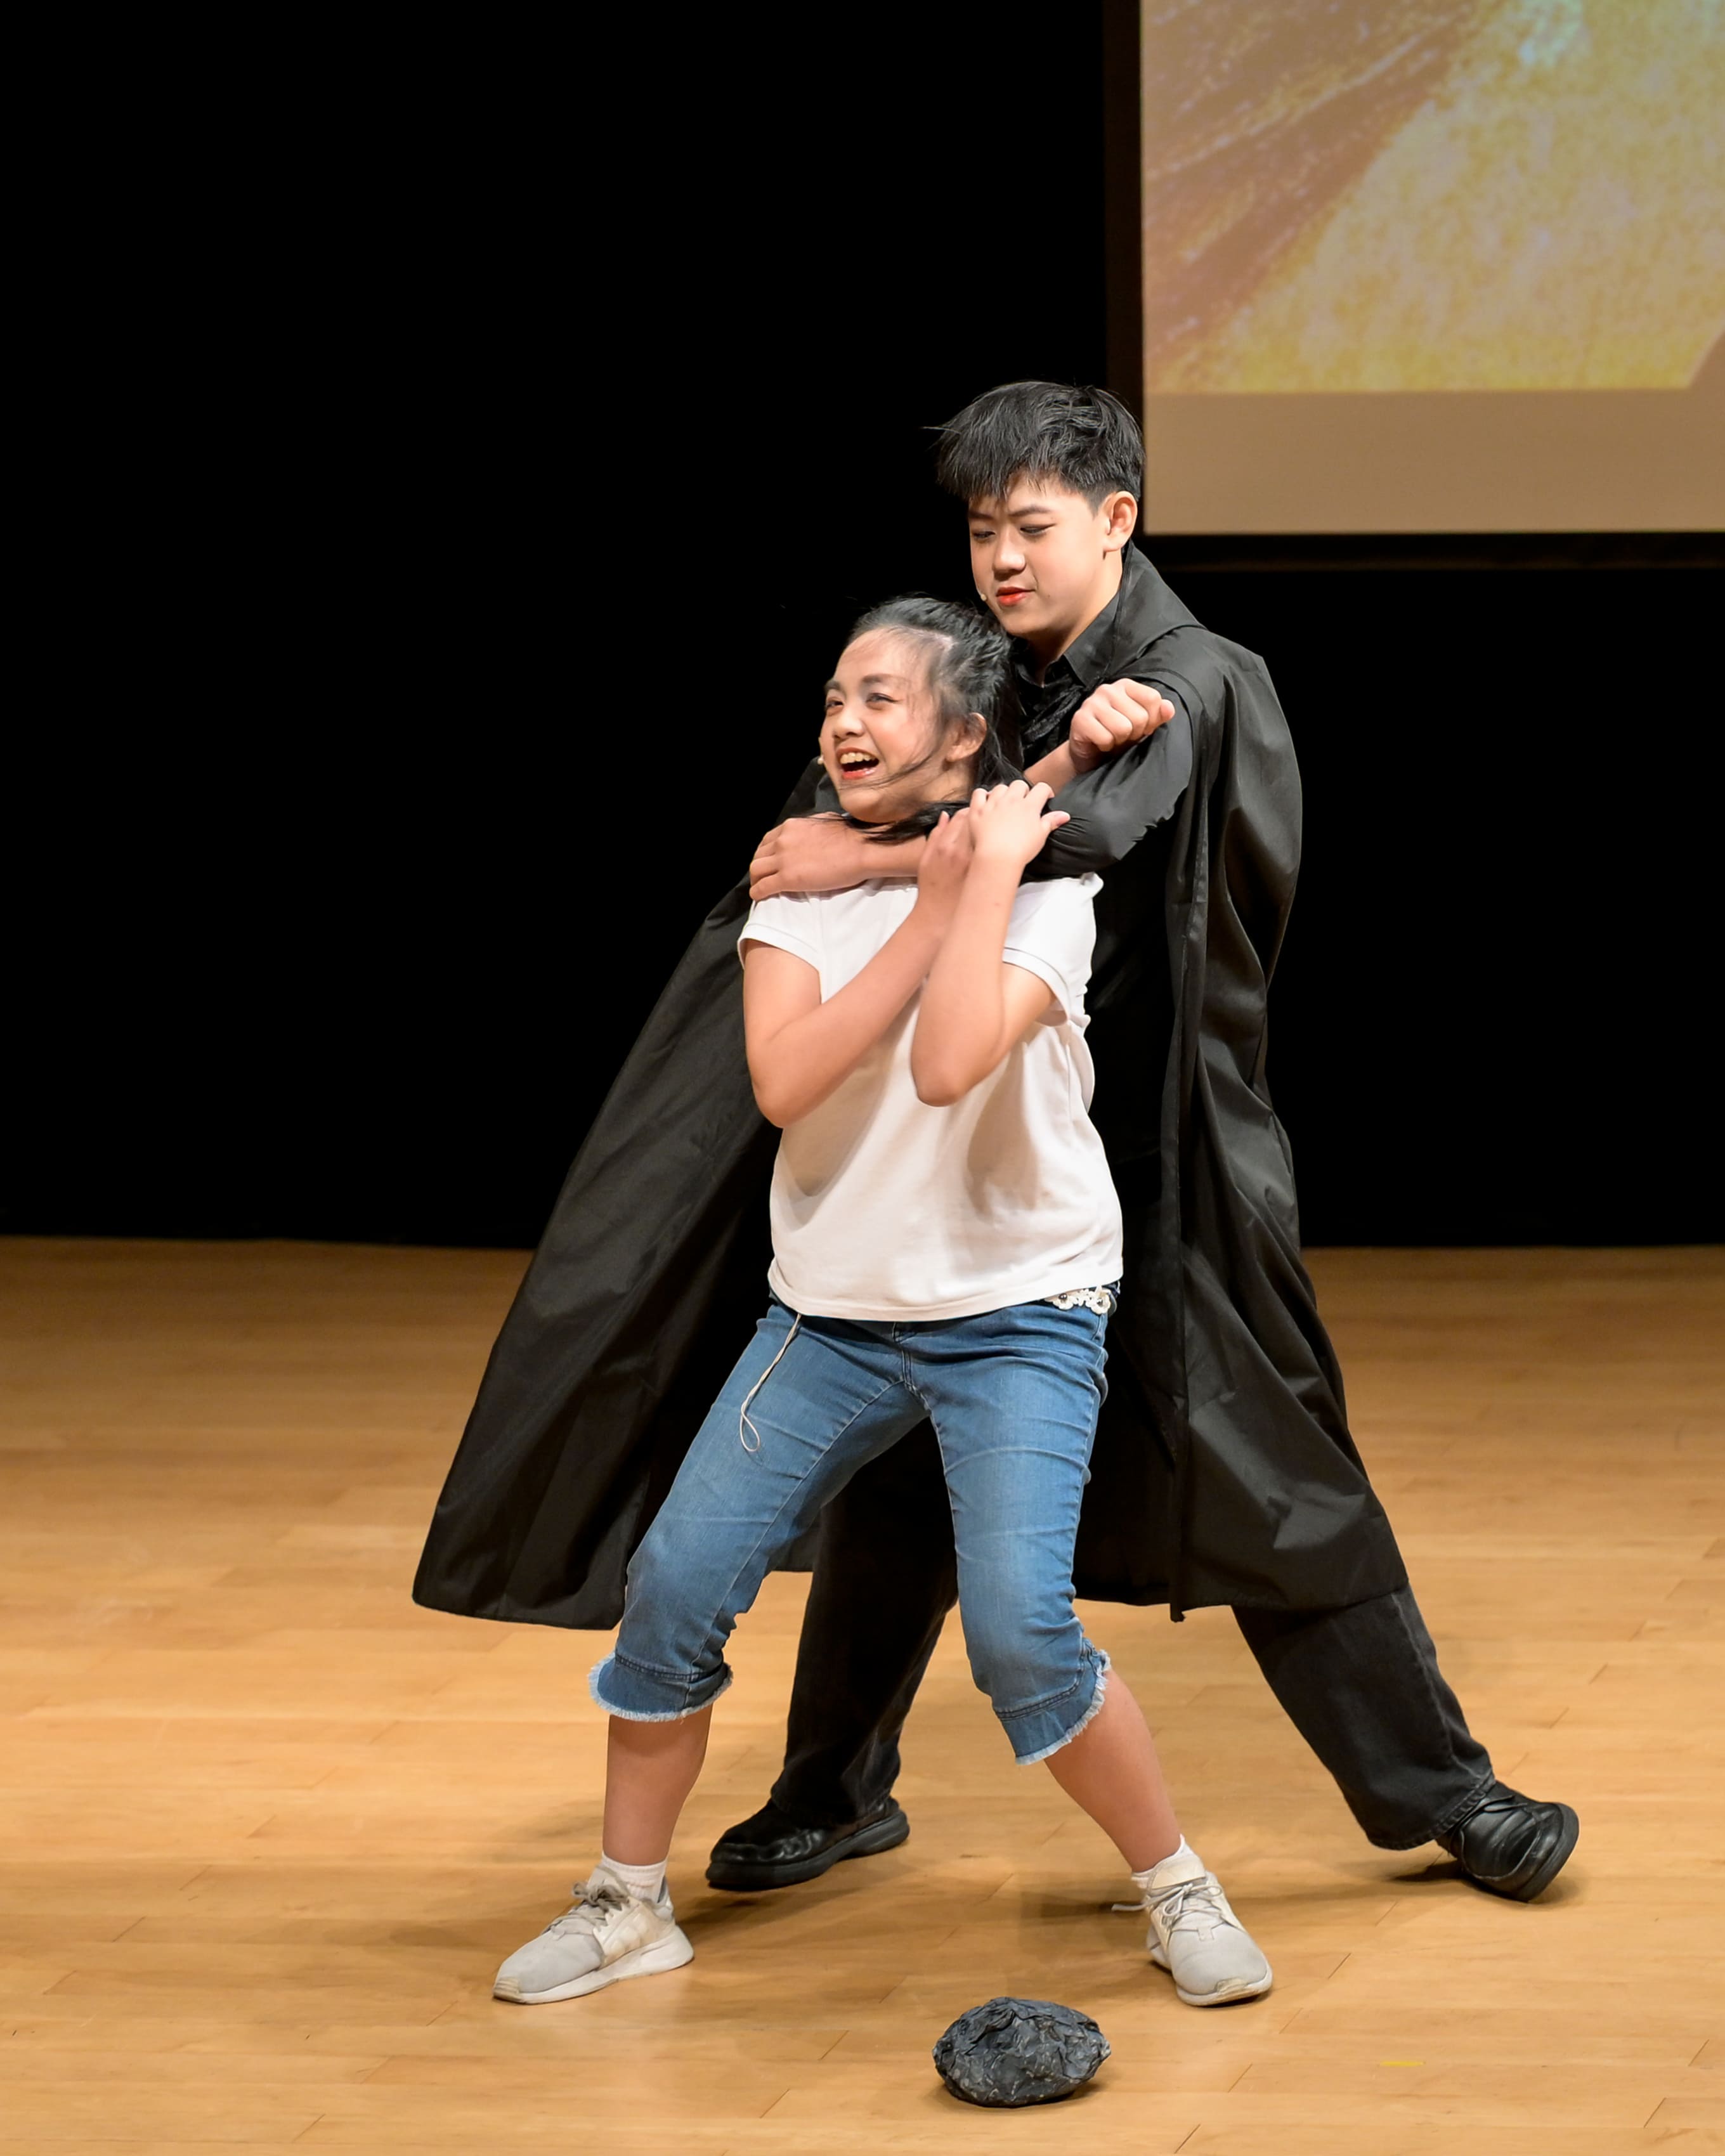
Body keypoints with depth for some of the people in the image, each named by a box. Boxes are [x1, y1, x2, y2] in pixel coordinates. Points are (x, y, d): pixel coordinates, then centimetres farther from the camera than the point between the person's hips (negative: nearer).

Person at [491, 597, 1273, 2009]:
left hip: (1019, 1315, -4)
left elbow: (948, 1063, -30)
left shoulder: (1044, 888, -10)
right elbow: (785, 1080, -16)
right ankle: (628, 1905, 15)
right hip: (835, 1310, 4)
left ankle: (1181, 1894, 1)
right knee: (674, 1587, -3)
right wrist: (934, 906, -16)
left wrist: (987, 879, -22)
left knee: (1021, 1630, -20)